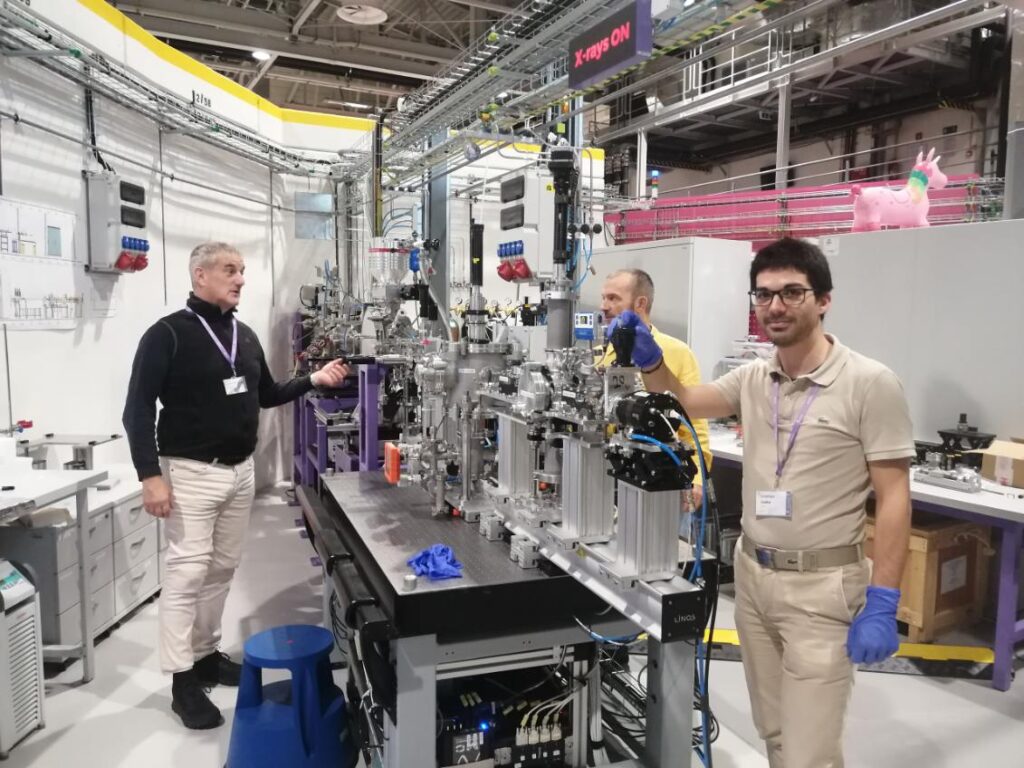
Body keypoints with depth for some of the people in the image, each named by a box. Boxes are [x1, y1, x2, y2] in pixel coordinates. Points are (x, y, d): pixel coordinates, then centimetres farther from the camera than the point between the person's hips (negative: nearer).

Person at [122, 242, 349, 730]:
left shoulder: (246, 336, 11)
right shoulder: (168, 334, -9)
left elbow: (266, 395, 21)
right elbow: (138, 410, -12)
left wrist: (313, 381, 8)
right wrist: (150, 476, -18)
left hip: (241, 471, 7)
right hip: (191, 472, -6)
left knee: (223, 568, 13)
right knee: (187, 571, -3)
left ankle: (207, 654, 28)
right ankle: (183, 679, 8)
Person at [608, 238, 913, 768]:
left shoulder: (870, 383, -13)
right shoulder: (752, 379, 5)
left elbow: (894, 498, -13)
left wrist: (882, 604, -16)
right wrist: (649, 359, -9)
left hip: (821, 585, -6)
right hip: (752, 574, 6)